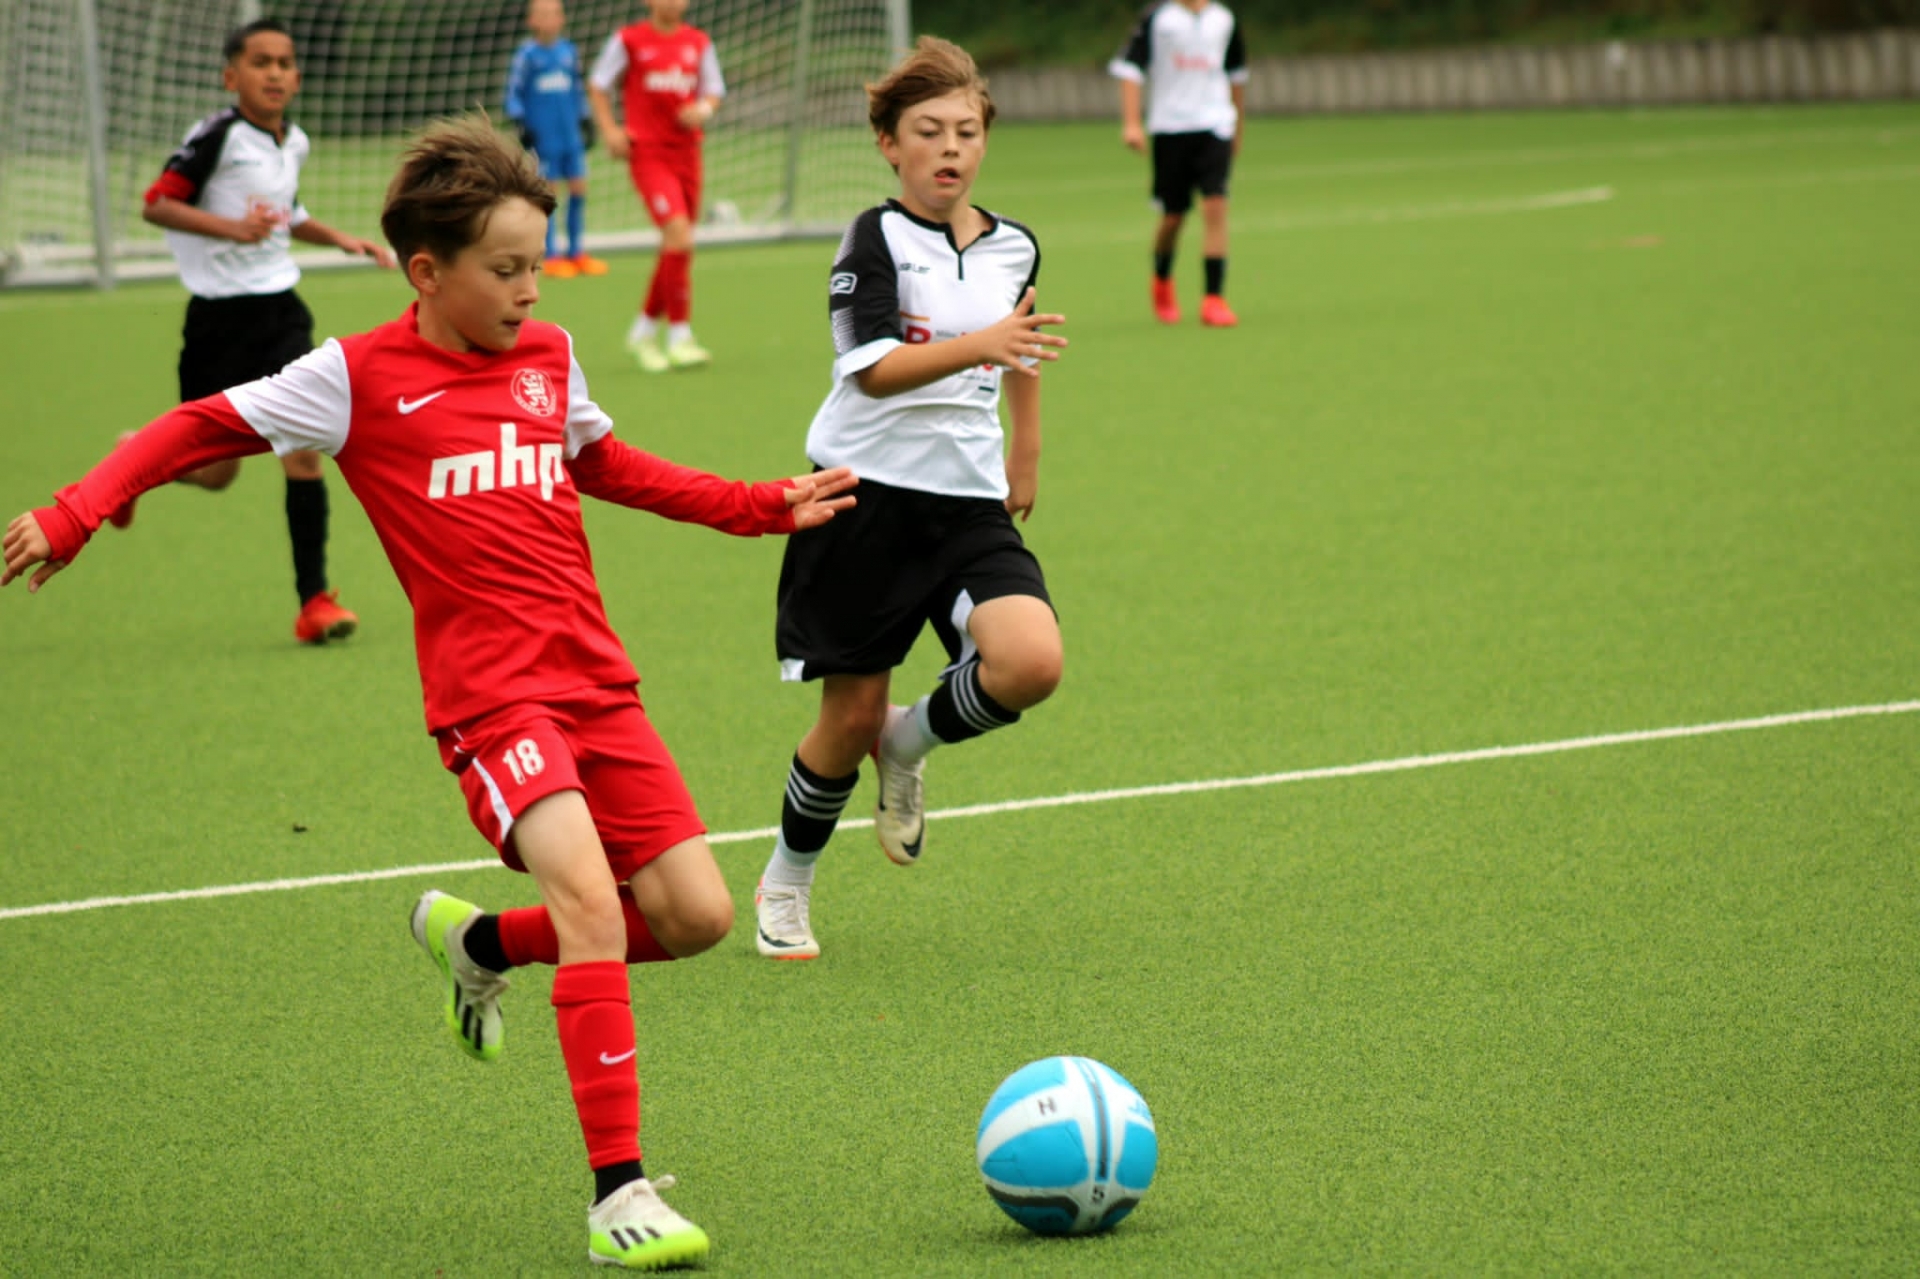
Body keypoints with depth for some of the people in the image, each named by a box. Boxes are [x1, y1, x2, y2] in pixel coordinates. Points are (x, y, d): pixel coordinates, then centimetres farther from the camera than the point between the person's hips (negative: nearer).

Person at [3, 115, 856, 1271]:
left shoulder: (550, 358, 13)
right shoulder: (359, 376, -3)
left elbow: (607, 466, 31)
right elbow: (205, 429, 4)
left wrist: (762, 508, 30)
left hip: (595, 681, 6)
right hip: (489, 693, -6)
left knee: (695, 916, 0)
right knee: (590, 897, -25)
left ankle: (480, 944, 26)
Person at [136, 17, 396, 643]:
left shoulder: (294, 142, 9)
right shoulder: (218, 135, -13)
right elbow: (156, 204, -18)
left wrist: (339, 238, 15)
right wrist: (233, 228, -29)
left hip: (280, 310, 5)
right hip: (221, 316, -5)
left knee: (303, 447, -9)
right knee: (215, 473, 2)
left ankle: (314, 601, -5)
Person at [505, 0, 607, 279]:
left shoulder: (569, 52, 7)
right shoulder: (527, 54, -5)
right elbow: (513, 92, -3)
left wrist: (586, 121, 19)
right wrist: (519, 122, -12)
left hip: (571, 133, 4)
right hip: (543, 137, -4)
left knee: (579, 188, 5)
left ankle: (577, 253, 15)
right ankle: (551, 256, 7)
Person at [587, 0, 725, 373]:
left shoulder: (698, 43, 7)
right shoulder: (628, 40, -2)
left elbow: (714, 90, 14)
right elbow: (598, 85, 7)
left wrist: (704, 109, -9)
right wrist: (609, 129, -6)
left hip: (686, 152, 5)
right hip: (648, 152, -5)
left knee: (676, 246, 10)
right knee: (679, 234, -20)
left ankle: (645, 329, 28)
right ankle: (679, 336, -15)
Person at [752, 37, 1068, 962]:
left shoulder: (1014, 249, 7)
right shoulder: (877, 237, -8)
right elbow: (873, 367, -21)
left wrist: (1026, 456, 33)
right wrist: (978, 345, -35)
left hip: (969, 503, 4)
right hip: (867, 497, -4)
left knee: (1031, 664, -22)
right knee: (851, 716, 1)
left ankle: (911, 744, 10)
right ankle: (786, 886, 26)